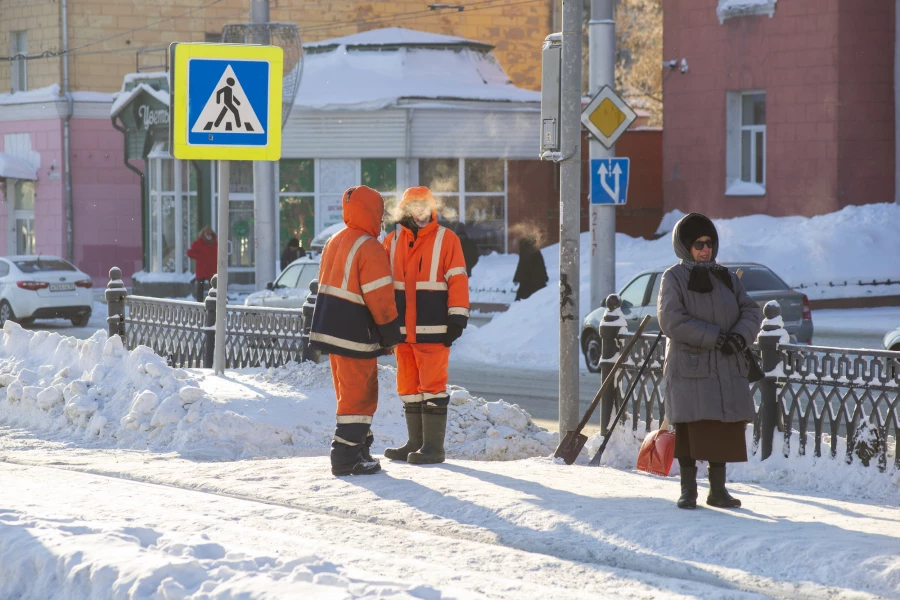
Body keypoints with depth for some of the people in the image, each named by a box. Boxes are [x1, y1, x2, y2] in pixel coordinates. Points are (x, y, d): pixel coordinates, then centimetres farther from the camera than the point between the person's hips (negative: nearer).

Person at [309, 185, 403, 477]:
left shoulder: (335, 242, 14)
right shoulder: (369, 248, -16)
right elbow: (379, 295, -18)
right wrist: (391, 329, -8)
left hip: (331, 328, 9)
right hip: (355, 334, -9)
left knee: (351, 392, 18)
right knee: (358, 395, -4)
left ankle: (359, 449, 24)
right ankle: (346, 457, -6)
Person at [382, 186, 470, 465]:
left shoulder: (446, 239, -2)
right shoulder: (392, 241, 10)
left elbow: (458, 280, -5)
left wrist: (457, 317, -11)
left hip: (433, 331, -5)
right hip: (402, 330, 5)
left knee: (432, 386, -5)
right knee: (409, 387, 11)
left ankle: (434, 446, -1)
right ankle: (415, 442, 19)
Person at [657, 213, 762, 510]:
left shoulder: (727, 277, 13)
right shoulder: (674, 278, -1)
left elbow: (751, 311, 9)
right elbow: (672, 321, -13)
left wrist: (740, 336, -13)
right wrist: (714, 337, -18)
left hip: (727, 369, 4)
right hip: (689, 368, -4)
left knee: (725, 429, 4)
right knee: (689, 429, -3)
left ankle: (718, 490, 14)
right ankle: (688, 490, 7)